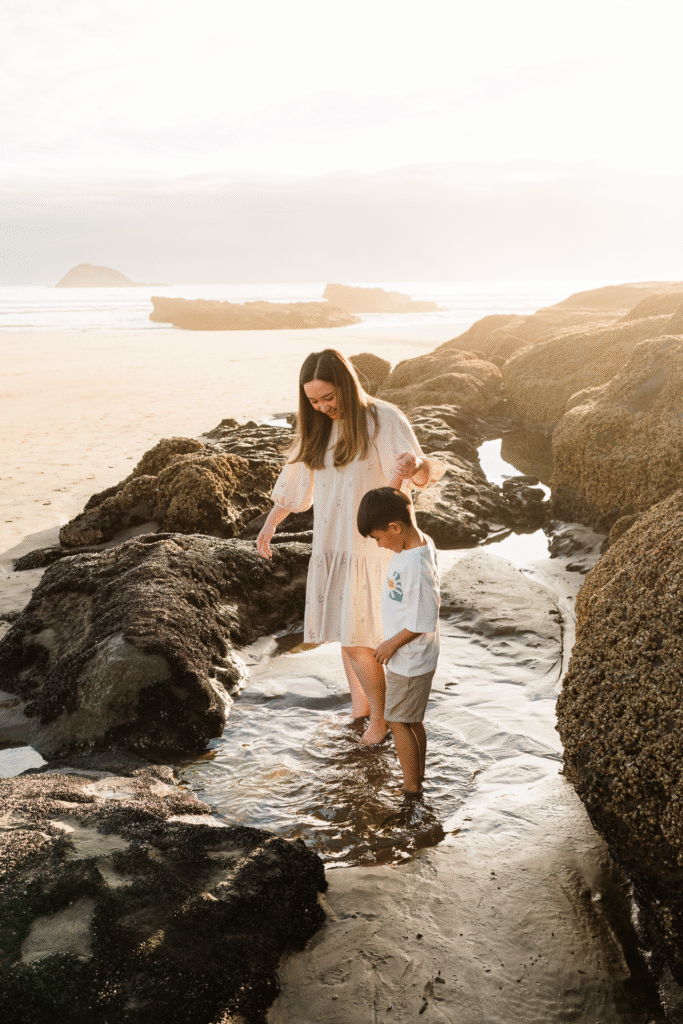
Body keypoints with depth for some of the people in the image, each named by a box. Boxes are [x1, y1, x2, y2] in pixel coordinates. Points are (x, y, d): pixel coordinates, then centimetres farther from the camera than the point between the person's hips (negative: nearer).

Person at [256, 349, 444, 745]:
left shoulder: (384, 419, -14)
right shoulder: (317, 427, 5)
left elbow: (425, 472, -25)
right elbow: (297, 479, 17)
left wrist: (418, 465, -48)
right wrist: (272, 522, 16)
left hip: (370, 548, -6)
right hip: (330, 546, 6)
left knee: (357, 639, -4)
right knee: (344, 633, 13)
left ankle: (380, 717, 18)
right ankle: (360, 707, 33)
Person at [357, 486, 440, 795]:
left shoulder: (415, 566, -32)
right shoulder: (422, 541, -3)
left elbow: (423, 622, -26)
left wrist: (391, 644, -15)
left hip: (408, 661, -9)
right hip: (410, 657, 9)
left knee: (399, 721, 7)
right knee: (412, 720, 21)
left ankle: (411, 787, 21)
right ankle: (418, 774, 36)